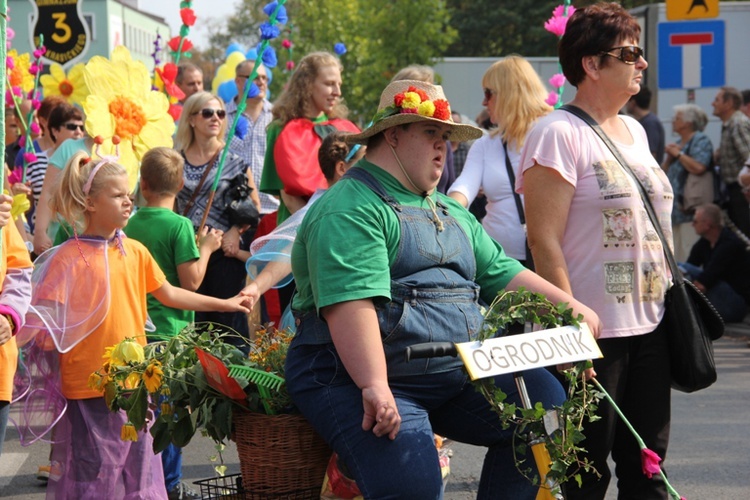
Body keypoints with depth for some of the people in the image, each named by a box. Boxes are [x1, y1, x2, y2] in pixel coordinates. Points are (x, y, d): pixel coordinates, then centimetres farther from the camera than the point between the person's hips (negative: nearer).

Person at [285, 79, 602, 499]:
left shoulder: (449, 212, 22)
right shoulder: (351, 210, -12)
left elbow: (500, 272, 20)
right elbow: (351, 303, -24)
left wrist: (571, 307, 6)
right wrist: (375, 387, -33)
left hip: (455, 376, 9)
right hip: (358, 380, -9)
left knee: (546, 402, -2)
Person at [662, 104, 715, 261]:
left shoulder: (701, 141, -5)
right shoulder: (678, 143, 22)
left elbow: (698, 167, -22)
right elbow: (664, 171, 22)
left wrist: (678, 154, -9)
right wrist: (669, 157, 4)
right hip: (675, 207, 9)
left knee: (691, 254, -13)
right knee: (675, 253, 10)